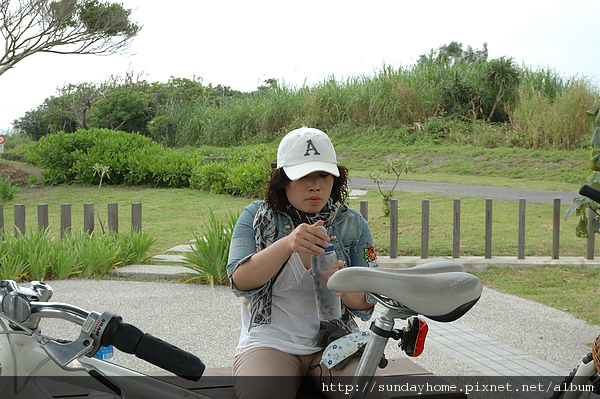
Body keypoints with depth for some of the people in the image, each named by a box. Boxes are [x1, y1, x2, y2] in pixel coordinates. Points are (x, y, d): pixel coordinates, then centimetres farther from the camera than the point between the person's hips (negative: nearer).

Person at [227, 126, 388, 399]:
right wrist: (287, 244, -27)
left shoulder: (353, 225, 8)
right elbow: (240, 280, -11)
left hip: (334, 344, 2)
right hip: (269, 343, -1)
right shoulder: (256, 216, 4)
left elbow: (366, 304, 3)